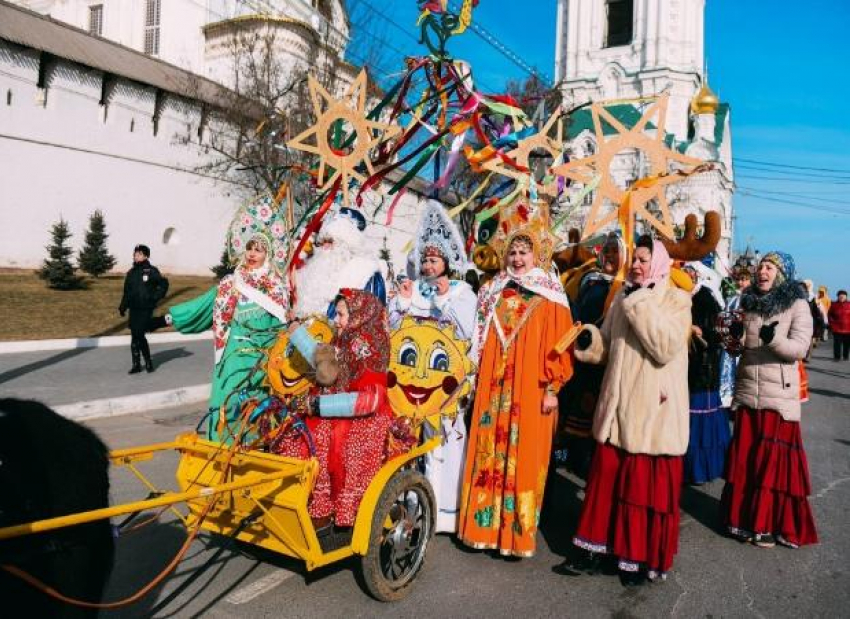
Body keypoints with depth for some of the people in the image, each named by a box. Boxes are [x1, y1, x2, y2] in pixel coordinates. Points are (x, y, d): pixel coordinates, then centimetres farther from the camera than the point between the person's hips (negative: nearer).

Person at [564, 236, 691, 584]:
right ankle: (593, 551, 19)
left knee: (648, 485, 2)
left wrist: (641, 303, -20)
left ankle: (643, 558, 17)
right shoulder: (624, 298, 12)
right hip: (618, 405, 5)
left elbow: (666, 347, -20)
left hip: (653, 409, -5)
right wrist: (589, 340, -4)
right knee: (605, 477, 8)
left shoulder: (676, 300, -4)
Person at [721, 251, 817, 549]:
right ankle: (745, 518, 21)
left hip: (779, 396, -5)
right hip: (747, 393, 5)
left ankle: (773, 524, 12)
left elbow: (799, 348, -15)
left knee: (775, 460, 0)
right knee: (745, 458, 8)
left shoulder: (797, 305, -5)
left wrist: (774, 338, -33)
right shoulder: (749, 303, 10)